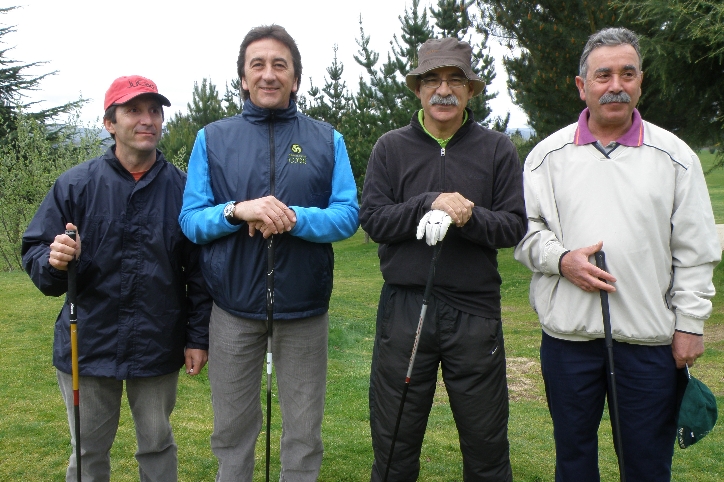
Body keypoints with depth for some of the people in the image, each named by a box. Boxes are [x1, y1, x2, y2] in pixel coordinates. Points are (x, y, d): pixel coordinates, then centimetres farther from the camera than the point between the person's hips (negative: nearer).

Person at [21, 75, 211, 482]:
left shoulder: (183, 188, -2)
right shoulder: (76, 184, -2)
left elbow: (199, 271, 1)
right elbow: (34, 254, -1)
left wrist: (198, 338, -1)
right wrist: (53, 262, -24)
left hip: (159, 348, 0)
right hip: (88, 345, 0)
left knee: (158, 447, 16)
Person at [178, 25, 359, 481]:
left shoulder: (327, 139, 3)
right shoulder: (212, 138, 5)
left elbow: (348, 215, -4)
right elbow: (191, 220, 0)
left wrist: (293, 217, -22)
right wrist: (238, 210, -20)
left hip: (304, 306, 0)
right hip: (234, 306, 1)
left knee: (304, 433, 12)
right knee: (233, 429, 14)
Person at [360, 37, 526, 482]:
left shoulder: (498, 149, 4)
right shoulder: (391, 148, 5)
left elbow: (514, 226, -1)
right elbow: (372, 219, -4)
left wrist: (470, 217, -20)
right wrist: (431, 203, -17)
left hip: (475, 309, 0)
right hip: (404, 308, 0)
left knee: (487, 444, 12)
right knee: (395, 443, 12)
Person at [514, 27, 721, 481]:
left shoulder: (675, 155, 3)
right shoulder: (548, 154, 3)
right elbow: (525, 229, 5)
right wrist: (561, 259, -12)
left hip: (649, 336, 0)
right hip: (568, 332, 1)